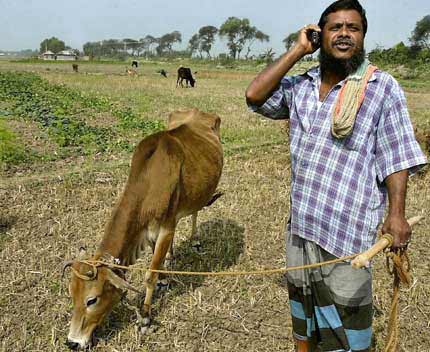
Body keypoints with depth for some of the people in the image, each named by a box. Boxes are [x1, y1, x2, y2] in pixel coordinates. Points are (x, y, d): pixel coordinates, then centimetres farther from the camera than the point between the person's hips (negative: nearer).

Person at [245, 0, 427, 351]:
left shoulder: (381, 86, -6)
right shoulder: (301, 85, 7)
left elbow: (396, 156, -7)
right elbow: (255, 95, -6)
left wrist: (396, 213, -12)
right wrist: (297, 51, -5)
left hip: (347, 229, -5)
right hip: (300, 222, 5)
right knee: (303, 314, 24)